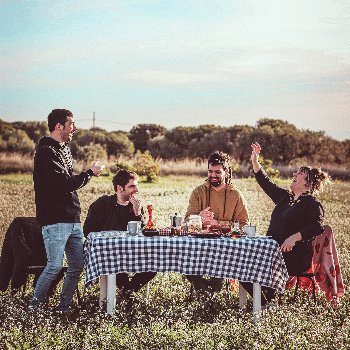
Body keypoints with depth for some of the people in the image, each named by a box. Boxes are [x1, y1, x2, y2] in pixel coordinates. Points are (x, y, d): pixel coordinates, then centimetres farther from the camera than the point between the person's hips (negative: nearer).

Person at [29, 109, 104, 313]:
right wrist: (90, 173, -7)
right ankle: (35, 304, 6)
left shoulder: (64, 150, 18)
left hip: (73, 221, 9)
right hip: (55, 221, -9)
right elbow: (65, 184, -20)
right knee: (55, 266, -12)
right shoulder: (45, 152, -12)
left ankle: (64, 307, 16)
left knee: (77, 266, 5)